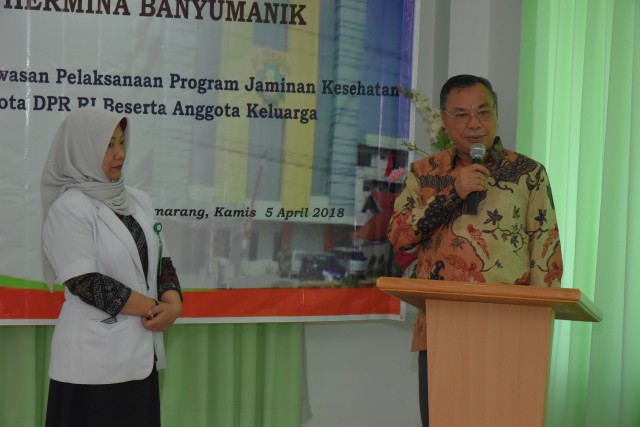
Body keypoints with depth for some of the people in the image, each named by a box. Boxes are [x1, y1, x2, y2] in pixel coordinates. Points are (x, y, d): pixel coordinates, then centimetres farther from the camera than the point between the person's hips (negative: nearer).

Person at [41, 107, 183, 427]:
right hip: (95, 360, -6)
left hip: (142, 354, 6)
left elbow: (160, 259, 13)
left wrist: (173, 303, -7)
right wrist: (155, 308, -10)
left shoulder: (137, 200, 11)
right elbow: (85, 283, -16)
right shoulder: (69, 208, -10)